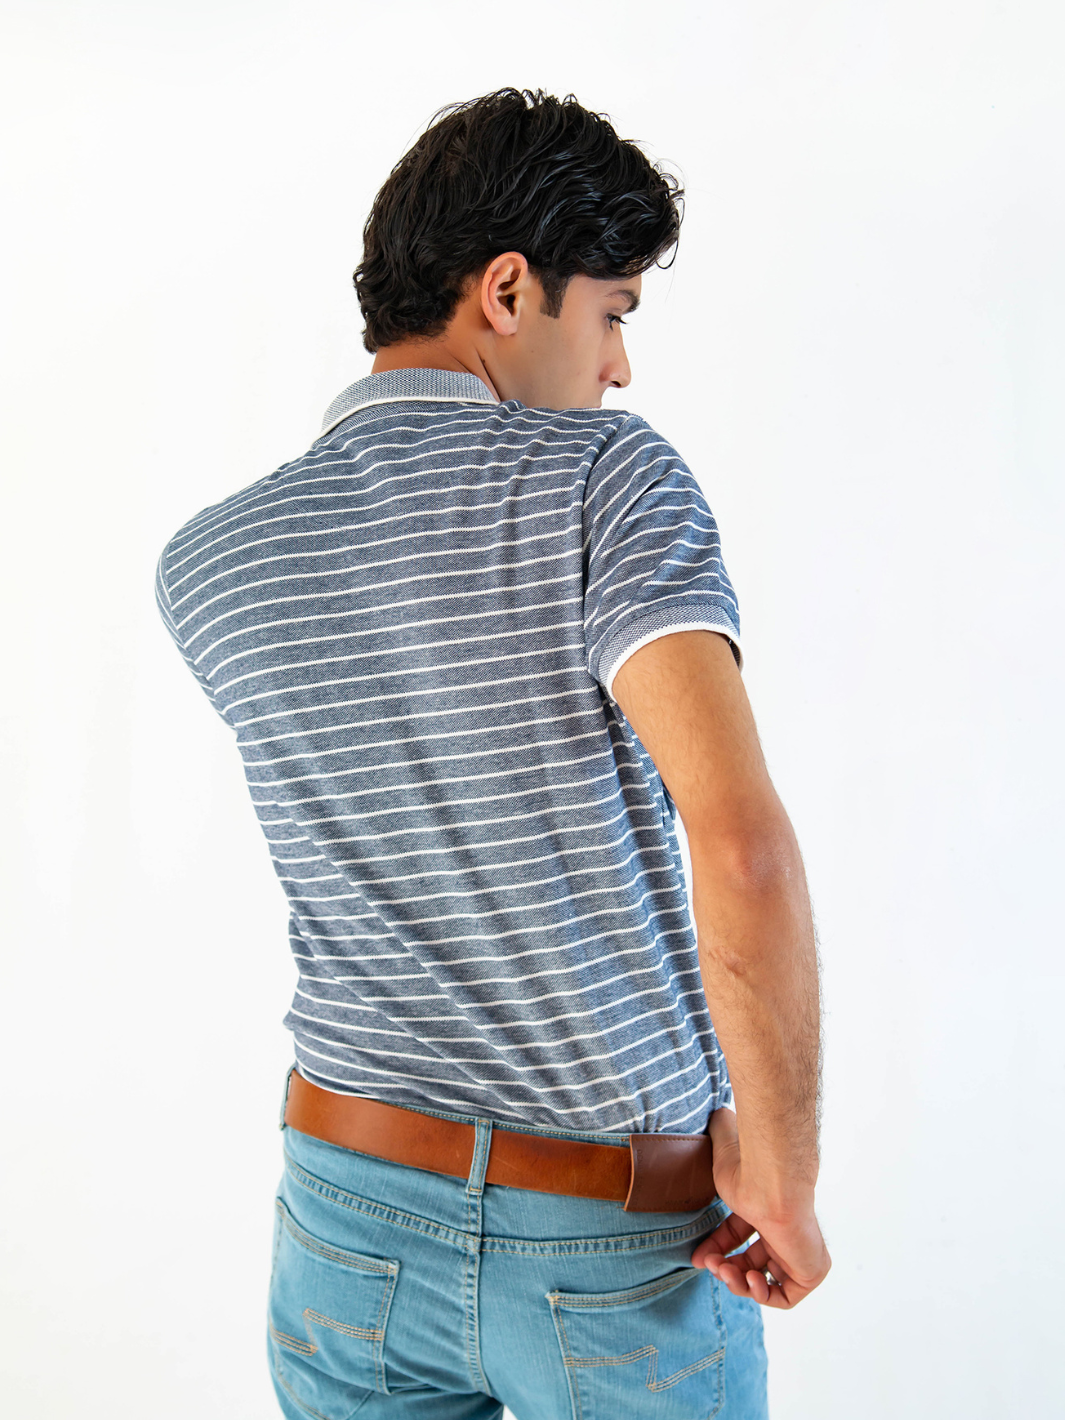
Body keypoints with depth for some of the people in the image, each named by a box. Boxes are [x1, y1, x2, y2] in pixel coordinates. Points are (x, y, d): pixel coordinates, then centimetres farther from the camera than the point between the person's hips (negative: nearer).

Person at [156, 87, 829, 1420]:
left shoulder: (205, 563, -2)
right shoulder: (606, 474, -17)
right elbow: (742, 840, -28)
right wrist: (782, 1166, -15)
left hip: (350, 1212, 4)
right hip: (620, 1246, -3)